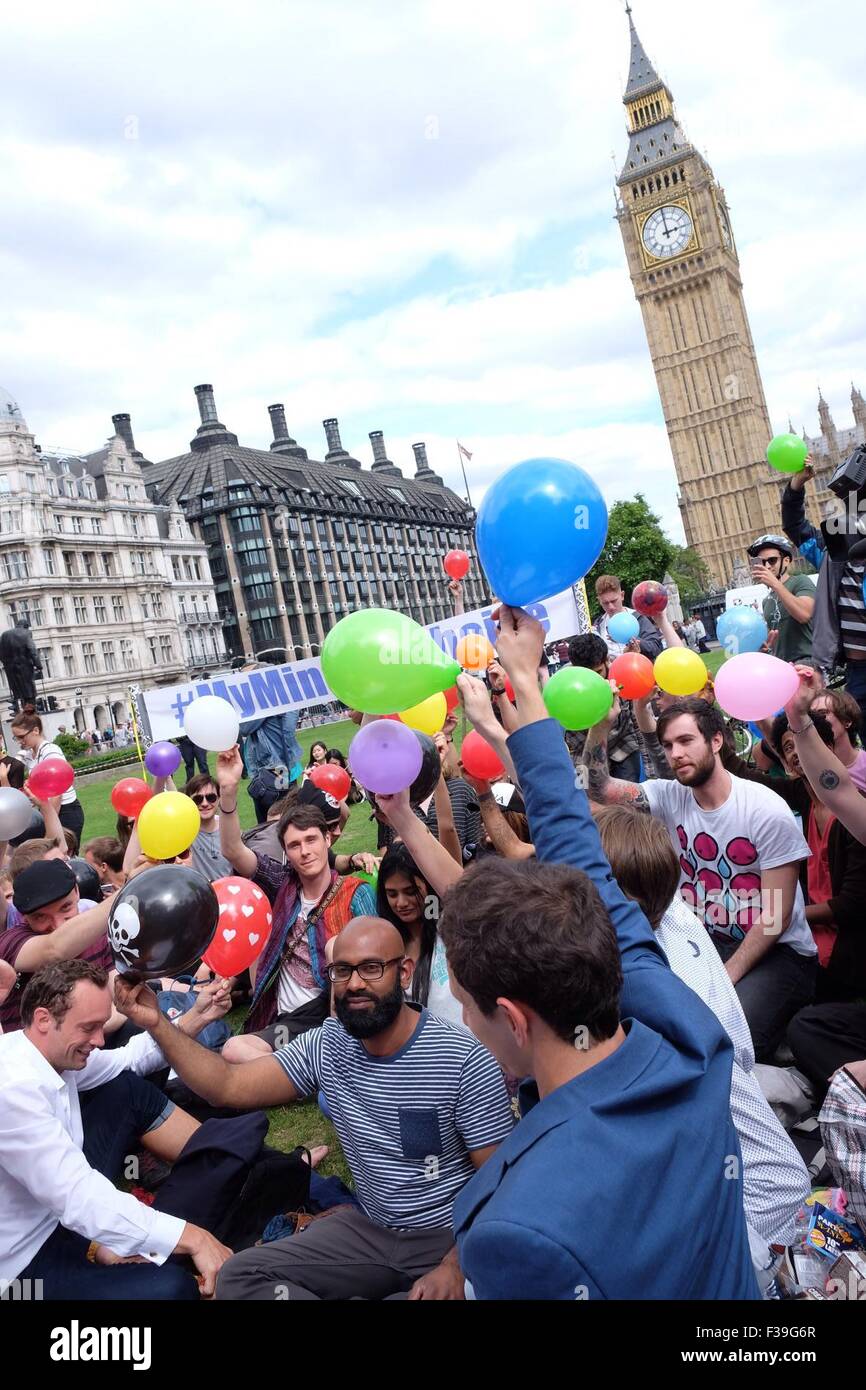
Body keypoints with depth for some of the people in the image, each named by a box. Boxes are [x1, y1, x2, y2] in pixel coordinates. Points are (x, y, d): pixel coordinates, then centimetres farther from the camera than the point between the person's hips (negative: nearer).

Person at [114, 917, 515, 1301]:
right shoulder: (328, 1045, -3)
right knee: (239, 1276, -9)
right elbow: (230, 1088, -7)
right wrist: (157, 1024, -18)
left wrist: (454, 1266, -25)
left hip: (450, 1237, -6)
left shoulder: (464, 1061, -19)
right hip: (368, 1228, 6)